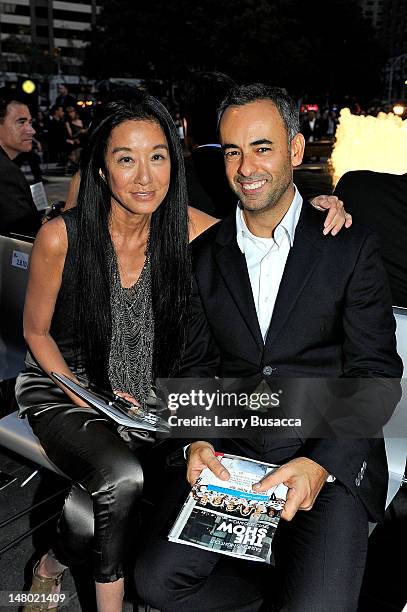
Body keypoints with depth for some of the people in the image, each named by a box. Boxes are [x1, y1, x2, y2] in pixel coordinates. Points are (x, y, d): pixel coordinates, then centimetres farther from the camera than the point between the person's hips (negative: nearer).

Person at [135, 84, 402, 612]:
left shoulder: (350, 245, -1)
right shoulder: (204, 254, 8)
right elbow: (196, 365, 10)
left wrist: (322, 464, -17)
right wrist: (197, 439, -9)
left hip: (330, 456, -2)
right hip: (227, 450, 3)